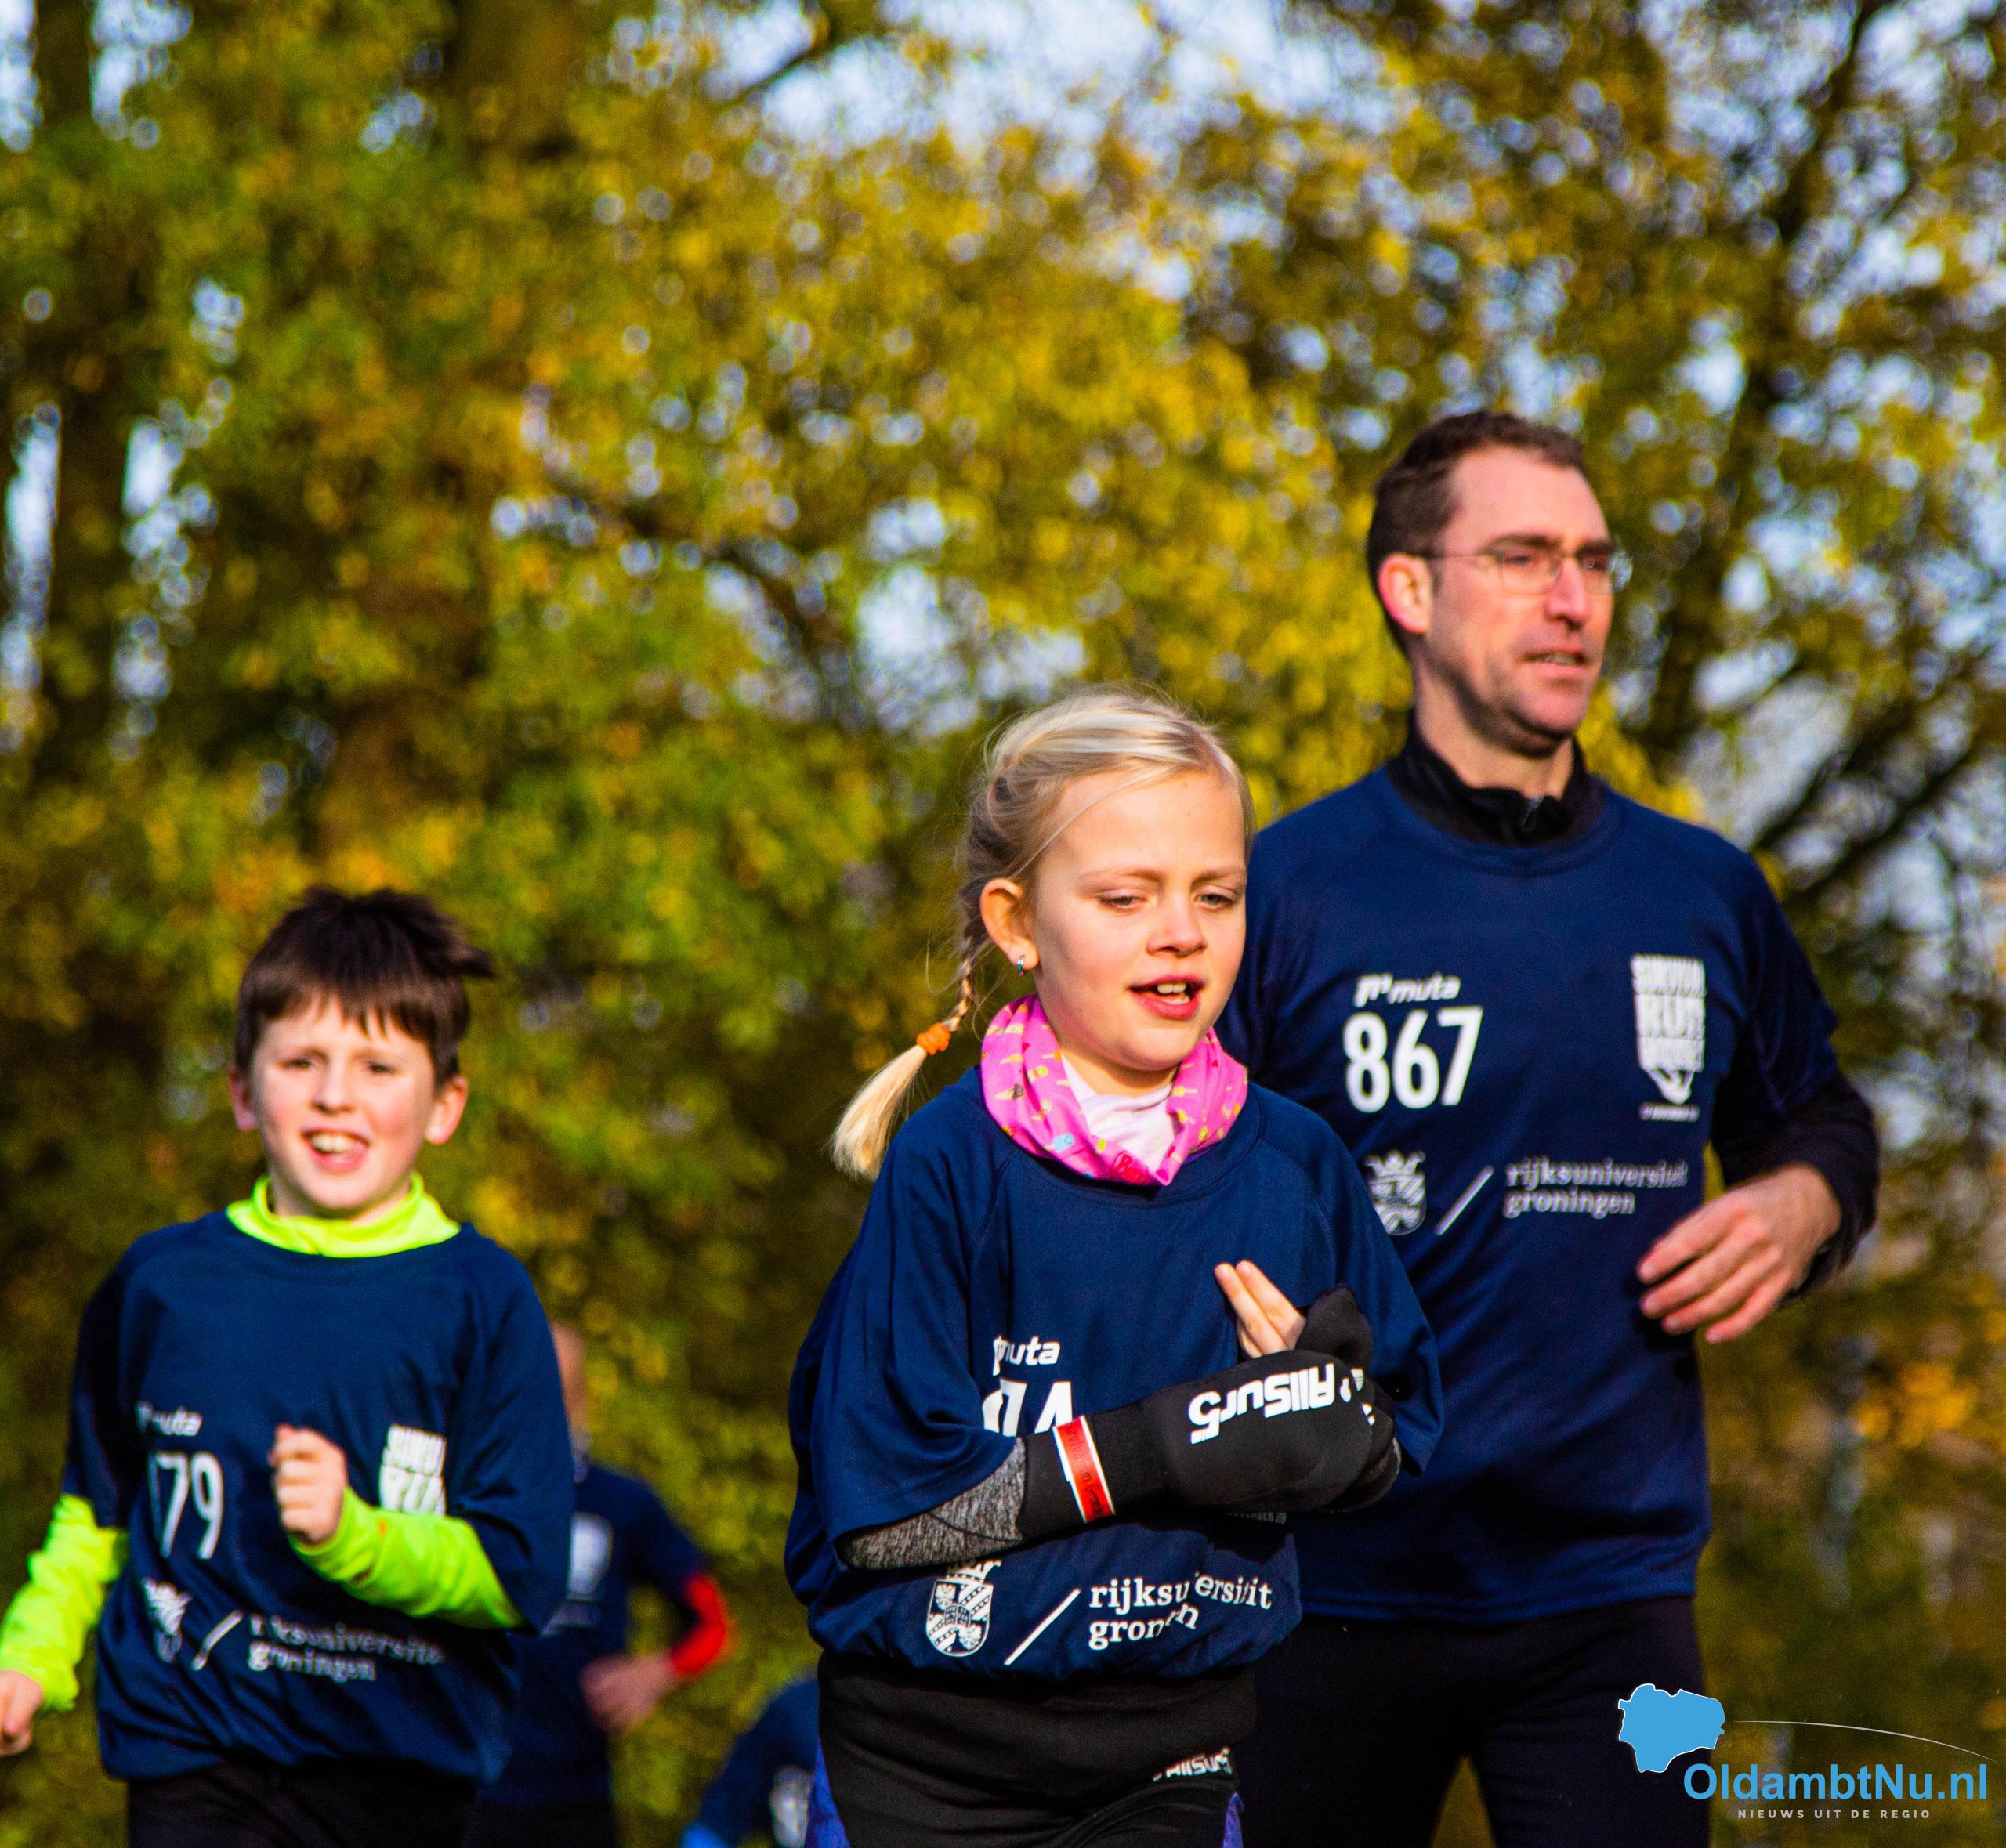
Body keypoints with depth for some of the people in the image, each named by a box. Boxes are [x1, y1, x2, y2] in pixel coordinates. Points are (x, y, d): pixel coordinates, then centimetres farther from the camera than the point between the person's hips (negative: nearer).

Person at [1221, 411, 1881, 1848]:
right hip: (1338, 1580, -2)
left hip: (1613, 1588, 2)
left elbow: (1820, 1118, 24)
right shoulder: (1281, 889, -3)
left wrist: (1799, 1204, 3)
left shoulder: (1706, 896, 8)